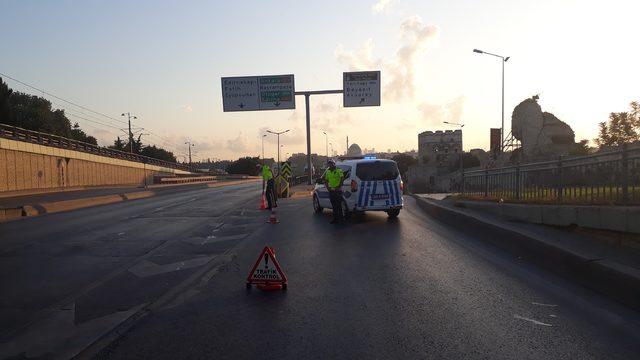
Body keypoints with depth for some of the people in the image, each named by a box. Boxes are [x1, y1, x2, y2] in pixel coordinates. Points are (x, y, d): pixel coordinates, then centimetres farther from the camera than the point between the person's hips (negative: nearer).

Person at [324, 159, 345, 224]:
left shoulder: (339, 170, -7)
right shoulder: (328, 172, 13)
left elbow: (342, 179, -15)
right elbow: (326, 181, 21)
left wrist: (338, 187, -19)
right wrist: (327, 186, 5)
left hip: (338, 190, -6)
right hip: (331, 190, 7)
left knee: (339, 205, -6)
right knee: (334, 206, 11)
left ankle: (341, 219, 1)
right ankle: (335, 218, 18)